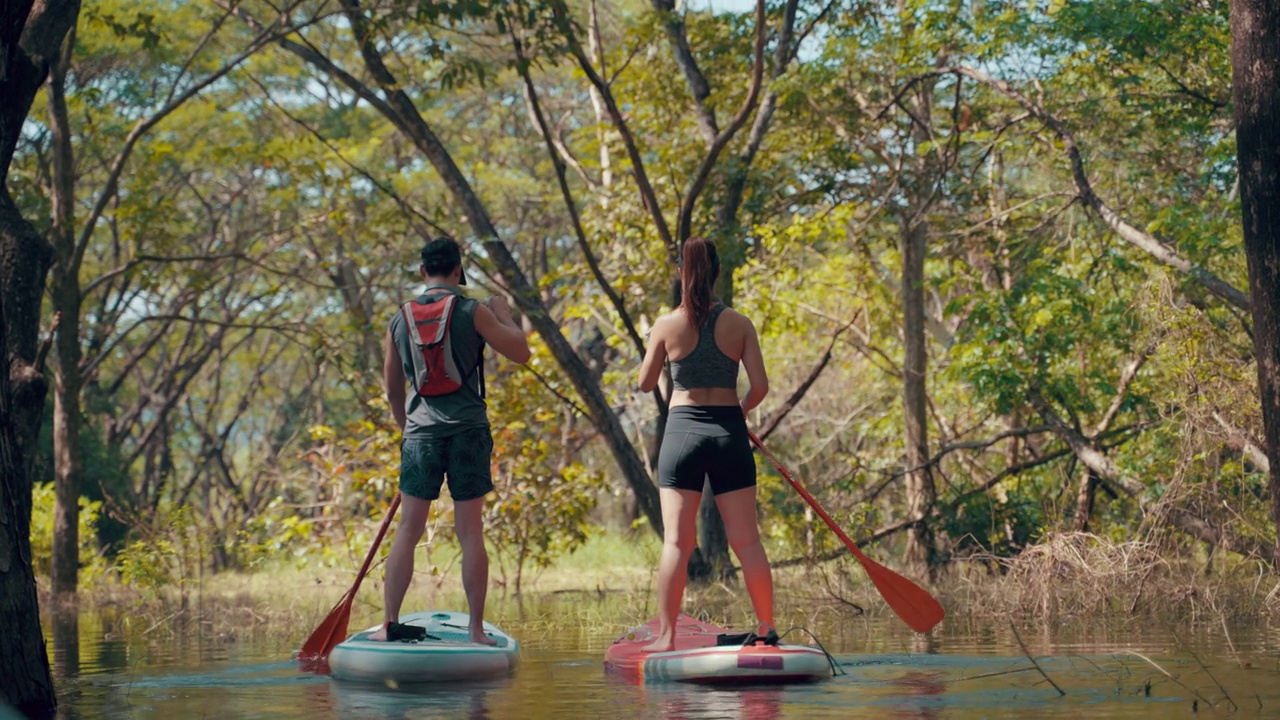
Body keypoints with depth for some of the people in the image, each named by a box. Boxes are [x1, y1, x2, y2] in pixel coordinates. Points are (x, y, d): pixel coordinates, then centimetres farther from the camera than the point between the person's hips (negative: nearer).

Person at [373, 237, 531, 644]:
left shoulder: (400, 319, 8)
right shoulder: (472, 313, -4)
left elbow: (392, 385, 18)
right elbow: (521, 352, -1)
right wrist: (503, 314, 15)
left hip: (421, 432, 2)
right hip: (468, 431, -2)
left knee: (408, 531, 6)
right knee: (470, 534, 1)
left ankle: (391, 623, 4)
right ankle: (476, 629, 3)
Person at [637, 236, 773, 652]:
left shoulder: (667, 326, -4)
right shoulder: (739, 325, -1)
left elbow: (646, 384, 5)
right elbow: (760, 385, -2)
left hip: (682, 432, -1)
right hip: (728, 433, 1)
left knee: (676, 541, -2)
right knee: (746, 540, 6)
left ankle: (666, 636, -5)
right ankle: (768, 628, 10)